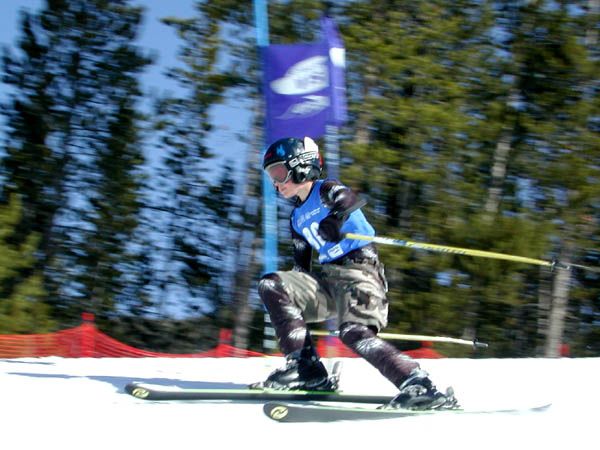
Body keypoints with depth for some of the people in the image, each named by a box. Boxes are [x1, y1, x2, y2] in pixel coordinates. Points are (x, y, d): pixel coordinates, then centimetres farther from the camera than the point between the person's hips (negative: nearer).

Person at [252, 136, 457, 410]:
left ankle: (418, 385, -33)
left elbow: (349, 199, -24)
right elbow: (302, 266, 26)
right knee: (271, 286, -9)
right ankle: (305, 368, -15)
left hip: (359, 270, -8)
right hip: (327, 278, 8)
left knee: (354, 332, -31)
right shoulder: (297, 219, 24)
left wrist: (335, 218, -46)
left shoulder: (326, 191, 0)